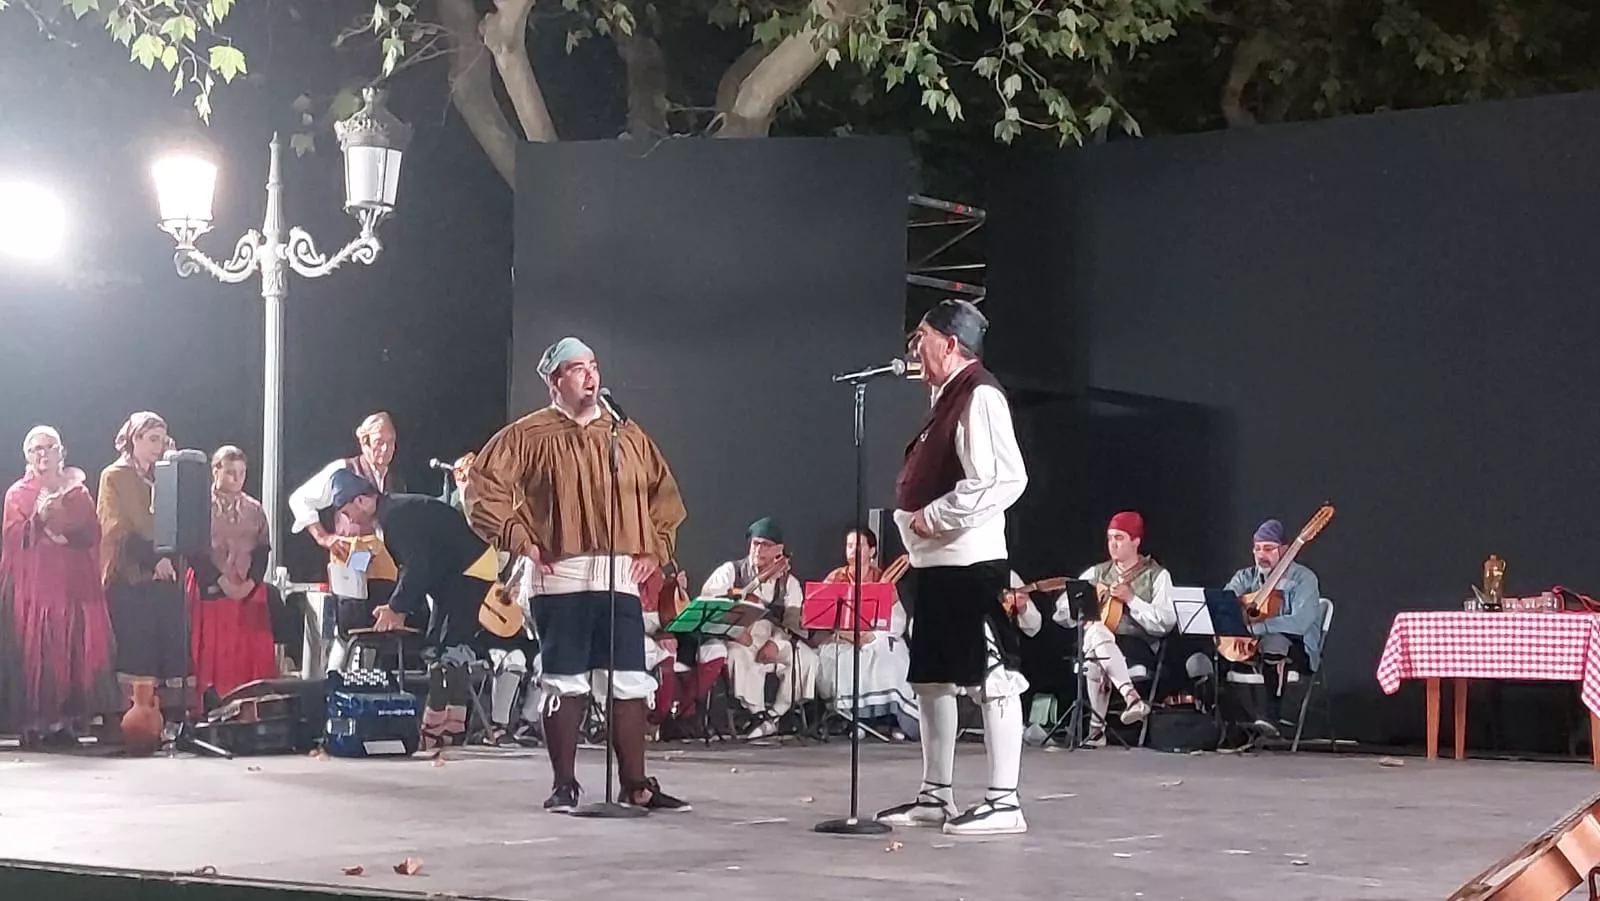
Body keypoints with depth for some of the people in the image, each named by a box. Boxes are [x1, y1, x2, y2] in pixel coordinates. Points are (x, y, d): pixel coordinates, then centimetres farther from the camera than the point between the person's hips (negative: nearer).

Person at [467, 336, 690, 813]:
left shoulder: (628, 435, 15)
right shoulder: (530, 435, 1)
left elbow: (664, 492, 23)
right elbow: (484, 485, -3)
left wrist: (656, 546, 13)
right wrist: (518, 538, -7)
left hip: (621, 578, 4)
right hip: (561, 578, -3)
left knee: (631, 684, 2)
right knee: (566, 685, 0)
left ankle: (636, 785, 9)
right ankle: (564, 786, 9)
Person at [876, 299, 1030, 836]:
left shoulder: (979, 397, -13)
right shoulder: (947, 398, 17)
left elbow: (1003, 479, -24)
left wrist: (934, 516, -18)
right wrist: (916, 527, 10)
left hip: (971, 563, -11)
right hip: (935, 562, 11)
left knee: (992, 679, -7)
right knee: (931, 679, 15)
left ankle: (1004, 803, -6)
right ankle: (936, 795, 24)